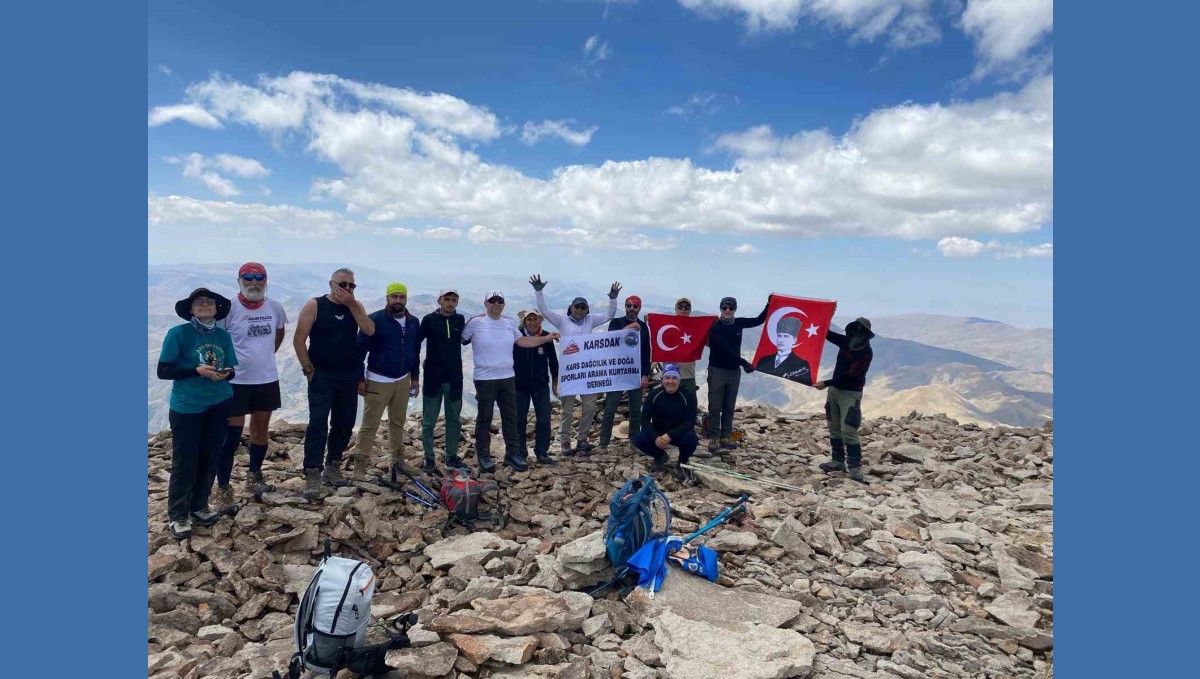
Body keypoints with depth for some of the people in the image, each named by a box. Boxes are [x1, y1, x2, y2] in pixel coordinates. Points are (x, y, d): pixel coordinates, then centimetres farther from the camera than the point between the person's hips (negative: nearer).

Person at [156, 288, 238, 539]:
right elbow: (163, 371, -9)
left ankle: (199, 507, 28)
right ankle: (177, 516, 15)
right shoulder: (178, 334, -9)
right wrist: (197, 370, -21)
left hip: (218, 405, 4)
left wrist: (224, 374, -14)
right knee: (184, 462, 1)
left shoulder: (223, 336, 3)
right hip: (186, 407, -4)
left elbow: (231, 370, 9)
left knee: (209, 458, 12)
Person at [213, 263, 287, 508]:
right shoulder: (229, 309, -13)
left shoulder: (275, 308, 0)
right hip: (236, 381, -4)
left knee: (260, 429, 16)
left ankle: (254, 477, 34)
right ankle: (223, 488, 9)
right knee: (231, 434, -2)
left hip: (267, 379, 5)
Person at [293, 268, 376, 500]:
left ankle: (332, 467, 23)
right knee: (318, 424, -9)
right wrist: (308, 369, -9)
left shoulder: (356, 306, 6)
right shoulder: (314, 305, -5)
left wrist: (351, 304, -15)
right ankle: (312, 475, -7)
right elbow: (299, 340, -6)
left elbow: (370, 330, -11)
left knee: (344, 423, 9)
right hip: (321, 376, -4)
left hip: (349, 376, 4)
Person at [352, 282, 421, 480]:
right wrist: (360, 378, -10)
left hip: (403, 380, 5)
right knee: (370, 423, -4)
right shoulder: (375, 320, -12)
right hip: (378, 381, -5)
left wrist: (415, 376, 14)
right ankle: (360, 463, 3)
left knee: (398, 422, 15)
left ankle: (397, 458, 27)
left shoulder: (413, 322, 4)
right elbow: (360, 349, -9)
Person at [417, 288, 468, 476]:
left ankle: (452, 456, 23)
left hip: (454, 378, 3)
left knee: (454, 419, 11)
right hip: (433, 378, -3)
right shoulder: (429, 319, -5)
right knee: (429, 421, 4)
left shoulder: (460, 320, 5)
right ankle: (429, 460, 13)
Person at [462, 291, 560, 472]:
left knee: (510, 417, 10)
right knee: (484, 418, 6)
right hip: (485, 379, -5)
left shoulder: (509, 323, 8)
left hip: (508, 378, 5)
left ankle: (512, 454, 21)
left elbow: (523, 341, 16)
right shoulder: (476, 323, -8)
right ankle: (483, 456, 19)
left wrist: (547, 338, 14)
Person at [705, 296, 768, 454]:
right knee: (715, 407, -3)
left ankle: (725, 437, 14)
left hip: (734, 370, 5)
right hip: (717, 370, -5)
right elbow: (724, 349, -20)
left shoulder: (738, 323, 6)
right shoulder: (715, 326, -11)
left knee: (729, 407, 8)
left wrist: (769, 304, 1)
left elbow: (759, 320, 14)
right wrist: (744, 362, -26)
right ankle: (713, 438, 2)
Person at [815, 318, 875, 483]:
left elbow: (849, 375, -22)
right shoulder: (846, 342, 2)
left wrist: (826, 383, -22)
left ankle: (855, 468, -8)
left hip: (850, 394, -7)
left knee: (848, 431, -13)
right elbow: (826, 333, 12)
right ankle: (838, 461, 21)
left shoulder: (866, 353, -18)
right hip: (835, 390, 7)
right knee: (834, 428, 11)